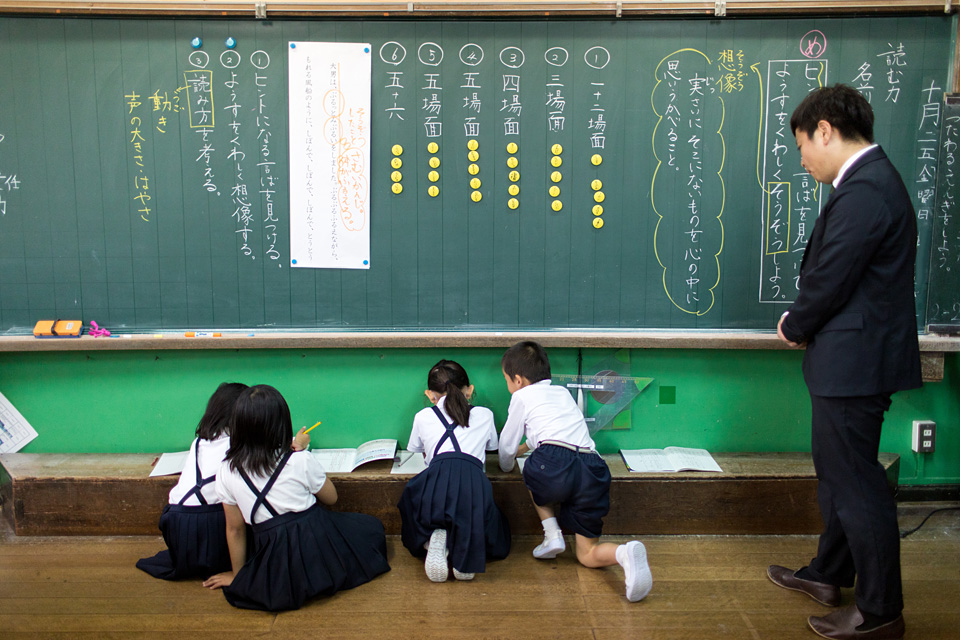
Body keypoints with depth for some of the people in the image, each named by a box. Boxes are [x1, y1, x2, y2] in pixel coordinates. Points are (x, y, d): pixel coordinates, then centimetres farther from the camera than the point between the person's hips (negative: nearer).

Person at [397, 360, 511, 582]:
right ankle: (467, 542, -9)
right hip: (474, 481, 0)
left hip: (435, 482, 0)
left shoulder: (423, 416, 24)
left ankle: (432, 542, -7)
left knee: (416, 534, 30)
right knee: (496, 544, 26)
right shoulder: (484, 415, 26)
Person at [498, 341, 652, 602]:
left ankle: (552, 534, 13)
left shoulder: (522, 396, 17)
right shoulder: (563, 392, 33)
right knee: (587, 554, 12)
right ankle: (626, 553, -19)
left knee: (534, 479, 33)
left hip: (555, 462, -5)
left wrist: (507, 464, 46)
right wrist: (526, 446, 66)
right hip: (594, 468, 5)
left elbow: (507, 445, 24)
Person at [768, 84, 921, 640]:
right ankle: (829, 574, 39)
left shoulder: (864, 191, -22)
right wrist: (803, 322, 4)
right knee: (838, 471, 22)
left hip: (854, 362, -11)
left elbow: (828, 282, -21)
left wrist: (794, 327, -4)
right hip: (854, 358, 11)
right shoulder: (872, 180, 11)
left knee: (856, 483, 1)